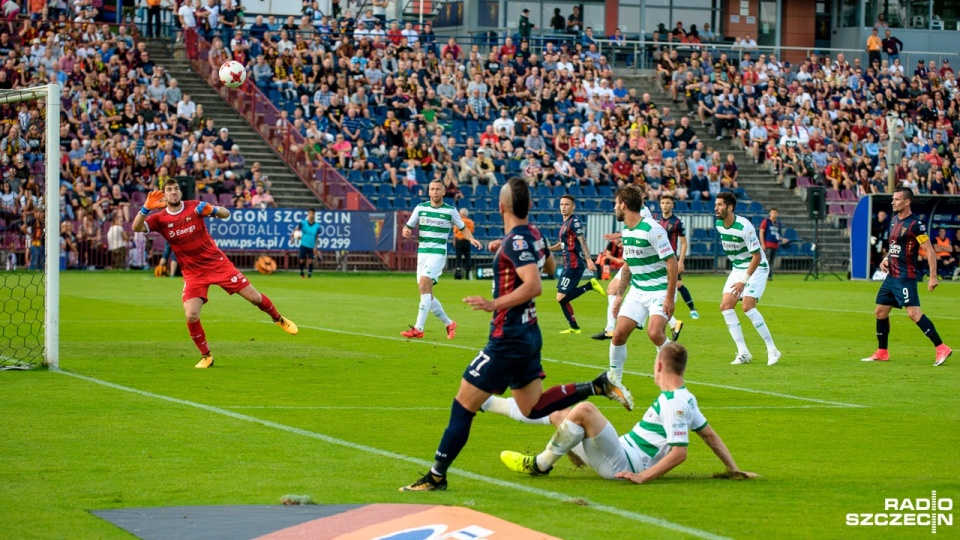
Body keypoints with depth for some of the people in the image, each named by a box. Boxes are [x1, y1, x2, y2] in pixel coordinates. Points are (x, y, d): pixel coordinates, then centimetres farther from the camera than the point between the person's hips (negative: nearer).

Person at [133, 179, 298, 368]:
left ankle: (279, 319, 30)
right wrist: (146, 208, -34)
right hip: (193, 273, 0)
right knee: (191, 316, -16)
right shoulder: (160, 219, -5)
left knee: (254, 297, 1)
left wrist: (211, 210, -25)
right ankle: (206, 356, 5)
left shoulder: (194, 207, -6)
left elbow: (226, 214, -3)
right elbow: (136, 228, -19)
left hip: (217, 263, 0)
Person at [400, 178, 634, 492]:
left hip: (509, 340, -9)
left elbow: (534, 285, -31)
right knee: (534, 408, 18)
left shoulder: (516, 241, -20)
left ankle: (437, 476, 0)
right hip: (528, 334, 9)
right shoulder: (534, 236, 7)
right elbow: (550, 267, 27)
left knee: (464, 404, -3)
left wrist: (495, 304, -35)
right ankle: (598, 387, 6)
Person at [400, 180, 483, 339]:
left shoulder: (450, 210, 1)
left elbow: (463, 228, 13)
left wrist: (472, 239, -6)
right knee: (426, 292, 5)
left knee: (424, 284, -22)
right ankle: (449, 323, 24)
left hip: (438, 253, -5)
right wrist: (406, 231, -13)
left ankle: (418, 329, -25)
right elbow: (408, 226, 11)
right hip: (422, 252, 5)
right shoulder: (420, 208, 7)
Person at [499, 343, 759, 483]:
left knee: (584, 410, -27)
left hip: (621, 466, -10)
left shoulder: (674, 404, -18)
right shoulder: (685, 398, 12)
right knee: (558, 414, 13)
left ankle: (540, 465, -15)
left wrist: (642, 476, -24)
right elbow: (710, 435, 18)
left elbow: (680, 452, -25)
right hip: (621, 452, 10)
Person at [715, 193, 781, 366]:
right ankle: (743, 353, -1)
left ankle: (772, 350, -10)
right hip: (737, 268, 8)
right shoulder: (719, 225, -1)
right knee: (725, 306, -6)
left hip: (756, 268, -8)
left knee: (748, 306, -21)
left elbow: (757, 256, -23)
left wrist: (743, 281, -25)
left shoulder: (744, 227, -25)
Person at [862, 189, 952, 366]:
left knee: (913, 312, -18)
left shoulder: (915, 224, -15)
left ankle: (941, 348, -17)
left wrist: (933, 277, -20)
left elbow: (930, 251, -15)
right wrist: (886, 258, 8)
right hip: (892, 275, 9)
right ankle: (881, 353, 23)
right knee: (881, 311, 12)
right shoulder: (894, 219, 11)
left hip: (906, 276, -9)